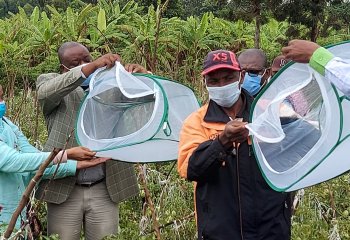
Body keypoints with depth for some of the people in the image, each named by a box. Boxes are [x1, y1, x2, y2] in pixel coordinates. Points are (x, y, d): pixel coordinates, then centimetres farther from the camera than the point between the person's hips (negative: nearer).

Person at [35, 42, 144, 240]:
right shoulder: (50, 81, 6)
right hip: (63, 189, -1)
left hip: (105, 190, 2)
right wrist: (93, 66, -27)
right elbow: (47, 91, -18)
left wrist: (141, 75, -16)